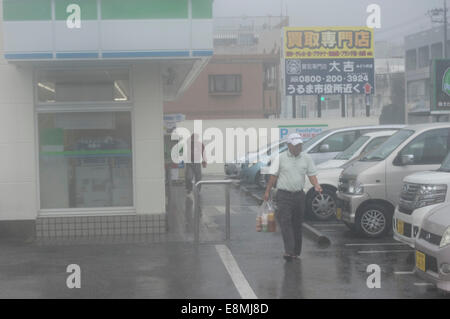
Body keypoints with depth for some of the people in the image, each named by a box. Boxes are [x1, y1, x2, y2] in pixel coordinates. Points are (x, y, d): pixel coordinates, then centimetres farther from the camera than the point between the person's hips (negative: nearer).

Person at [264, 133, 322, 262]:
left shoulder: (306, 158, 6)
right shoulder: (280, 158, -1)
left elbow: (312, 174, 6)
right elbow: (273, 176, 2)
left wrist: (316, 185, -12)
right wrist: (267, 191, 1)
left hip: (299, 194, 3)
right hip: (284, 195, -3)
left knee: (297, 224, 9)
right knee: (285, 222, -14)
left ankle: (296, 252, 18)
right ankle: (289, 251, -21)